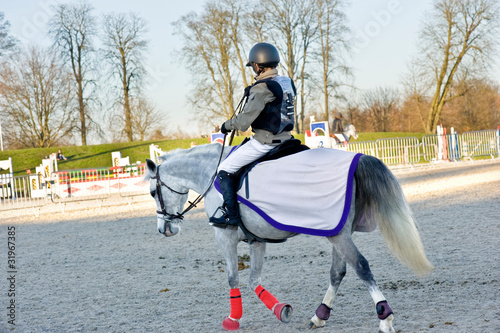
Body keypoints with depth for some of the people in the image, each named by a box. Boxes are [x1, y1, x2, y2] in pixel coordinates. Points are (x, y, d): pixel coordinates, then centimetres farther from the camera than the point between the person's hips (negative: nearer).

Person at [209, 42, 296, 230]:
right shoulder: (288, 83, 7)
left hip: (263, 142, -9)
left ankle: (232, 216, -2)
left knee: (225, 170, 1)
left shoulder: (261, 88, -19)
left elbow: (243, 122, -20)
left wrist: (227, 125, -1)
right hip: (285, 139, 9)